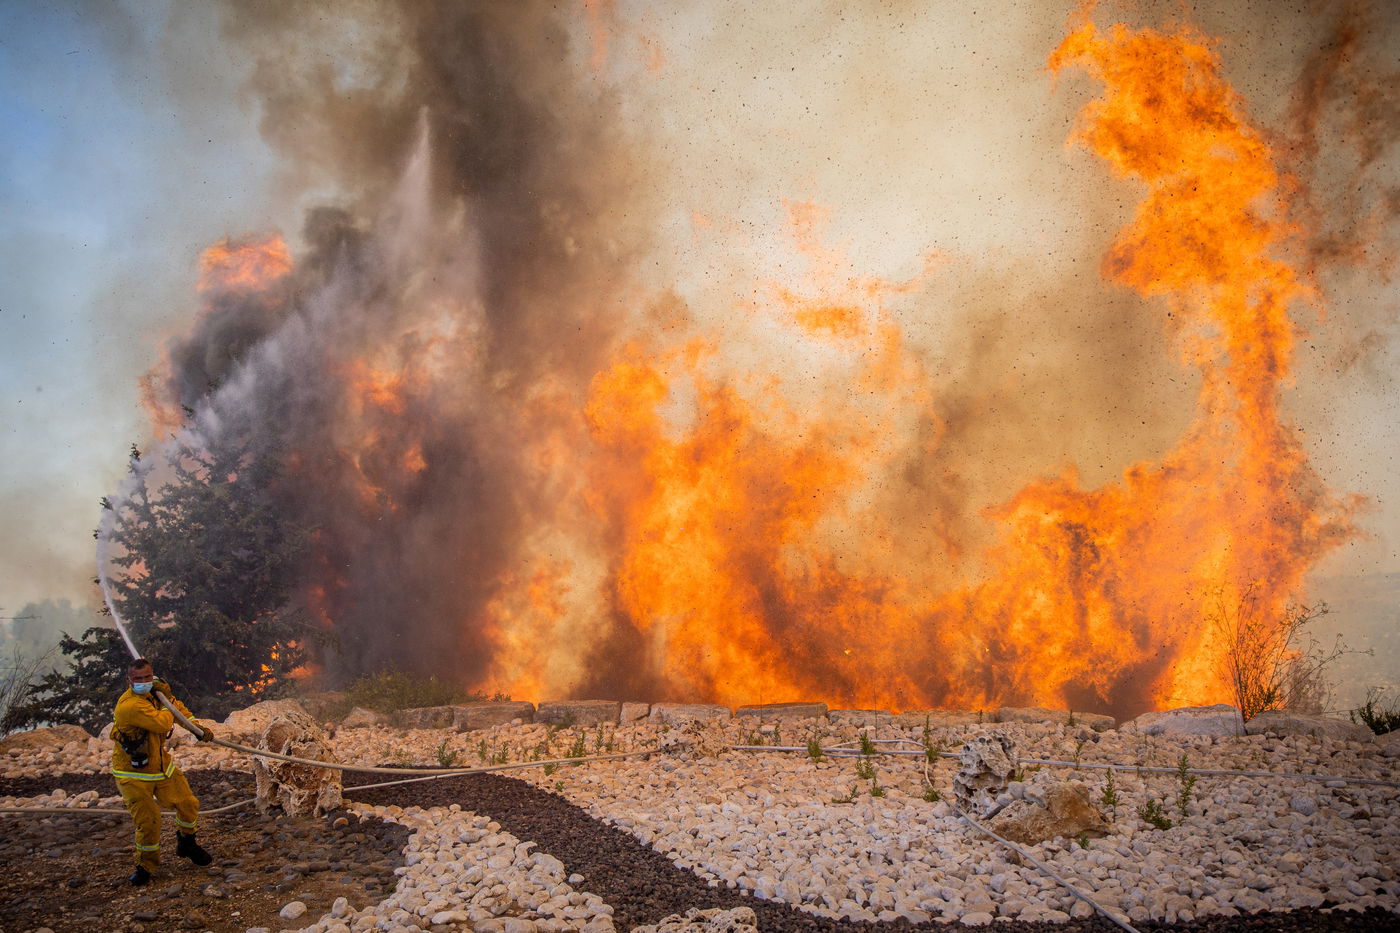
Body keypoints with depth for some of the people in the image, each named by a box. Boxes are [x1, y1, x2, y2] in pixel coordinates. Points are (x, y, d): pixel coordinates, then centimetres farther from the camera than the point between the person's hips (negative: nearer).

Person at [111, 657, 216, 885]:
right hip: (134, 775, -7)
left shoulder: (153, 693, -1)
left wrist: (198, 726, 10)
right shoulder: (130, 705, -29)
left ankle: (186, 845, 33)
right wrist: (164, 699, -15)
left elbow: (177, 706, 19)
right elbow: (164, 723, -31)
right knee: (147, 821, -8)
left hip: (162, 765, 8)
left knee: (188, 804, 8)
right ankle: (145, 865, 16)